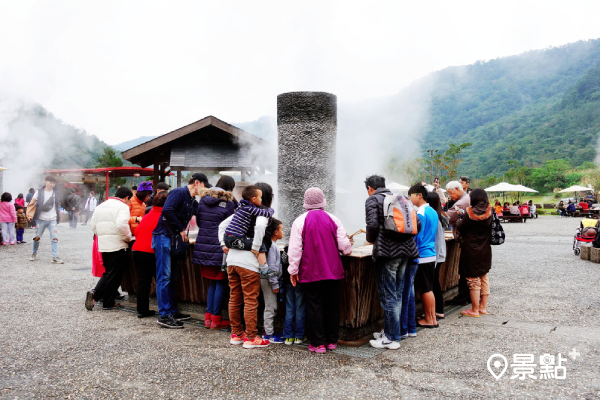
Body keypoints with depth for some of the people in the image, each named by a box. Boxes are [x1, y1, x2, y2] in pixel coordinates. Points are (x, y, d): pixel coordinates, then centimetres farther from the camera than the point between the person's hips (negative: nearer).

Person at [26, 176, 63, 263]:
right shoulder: (39, 192, -1)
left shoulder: (55, 193, 7)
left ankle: (55, 257, -10)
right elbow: (32, 203, -1)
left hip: (52, 219, 1)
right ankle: (34, 254, 30)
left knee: (54, 238, -9)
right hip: (41, 219, -1)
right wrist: (29, 214, -12)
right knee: (37, 237, 8)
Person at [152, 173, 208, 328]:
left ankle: (173, 311, 22)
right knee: (164, 277, -8)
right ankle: (164, 315, -5)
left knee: (172, 277, 14)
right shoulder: (179, 192, -10)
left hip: (174, 239, 10)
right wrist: (181, 229, -17)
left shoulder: (193, 202, 17)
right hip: (163, 236, -9)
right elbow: (167, 210, -23)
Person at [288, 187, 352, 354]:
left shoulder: (300, 221, -6)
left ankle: (318, 343, 10)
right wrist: (348, 250, 22)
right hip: (333, 271, 2)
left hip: (310, 272, -2)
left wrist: (293, 270, 1)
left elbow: (294, 248, -7)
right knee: (332, 305, 13)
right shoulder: (333, 219, -1)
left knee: (314, 306, 5)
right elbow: (345, 245, -1)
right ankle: (332, 340, 22)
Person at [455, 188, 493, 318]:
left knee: (473, 280, 3)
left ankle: (475, 310, 11)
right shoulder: (489, 213, -3)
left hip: (471, 251, -6)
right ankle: (483, 307, 26)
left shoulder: (470, 213, -17)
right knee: (484, 278, 17)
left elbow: (460, 228, -10)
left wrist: (460, 219, 10)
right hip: (485, 251, 6)